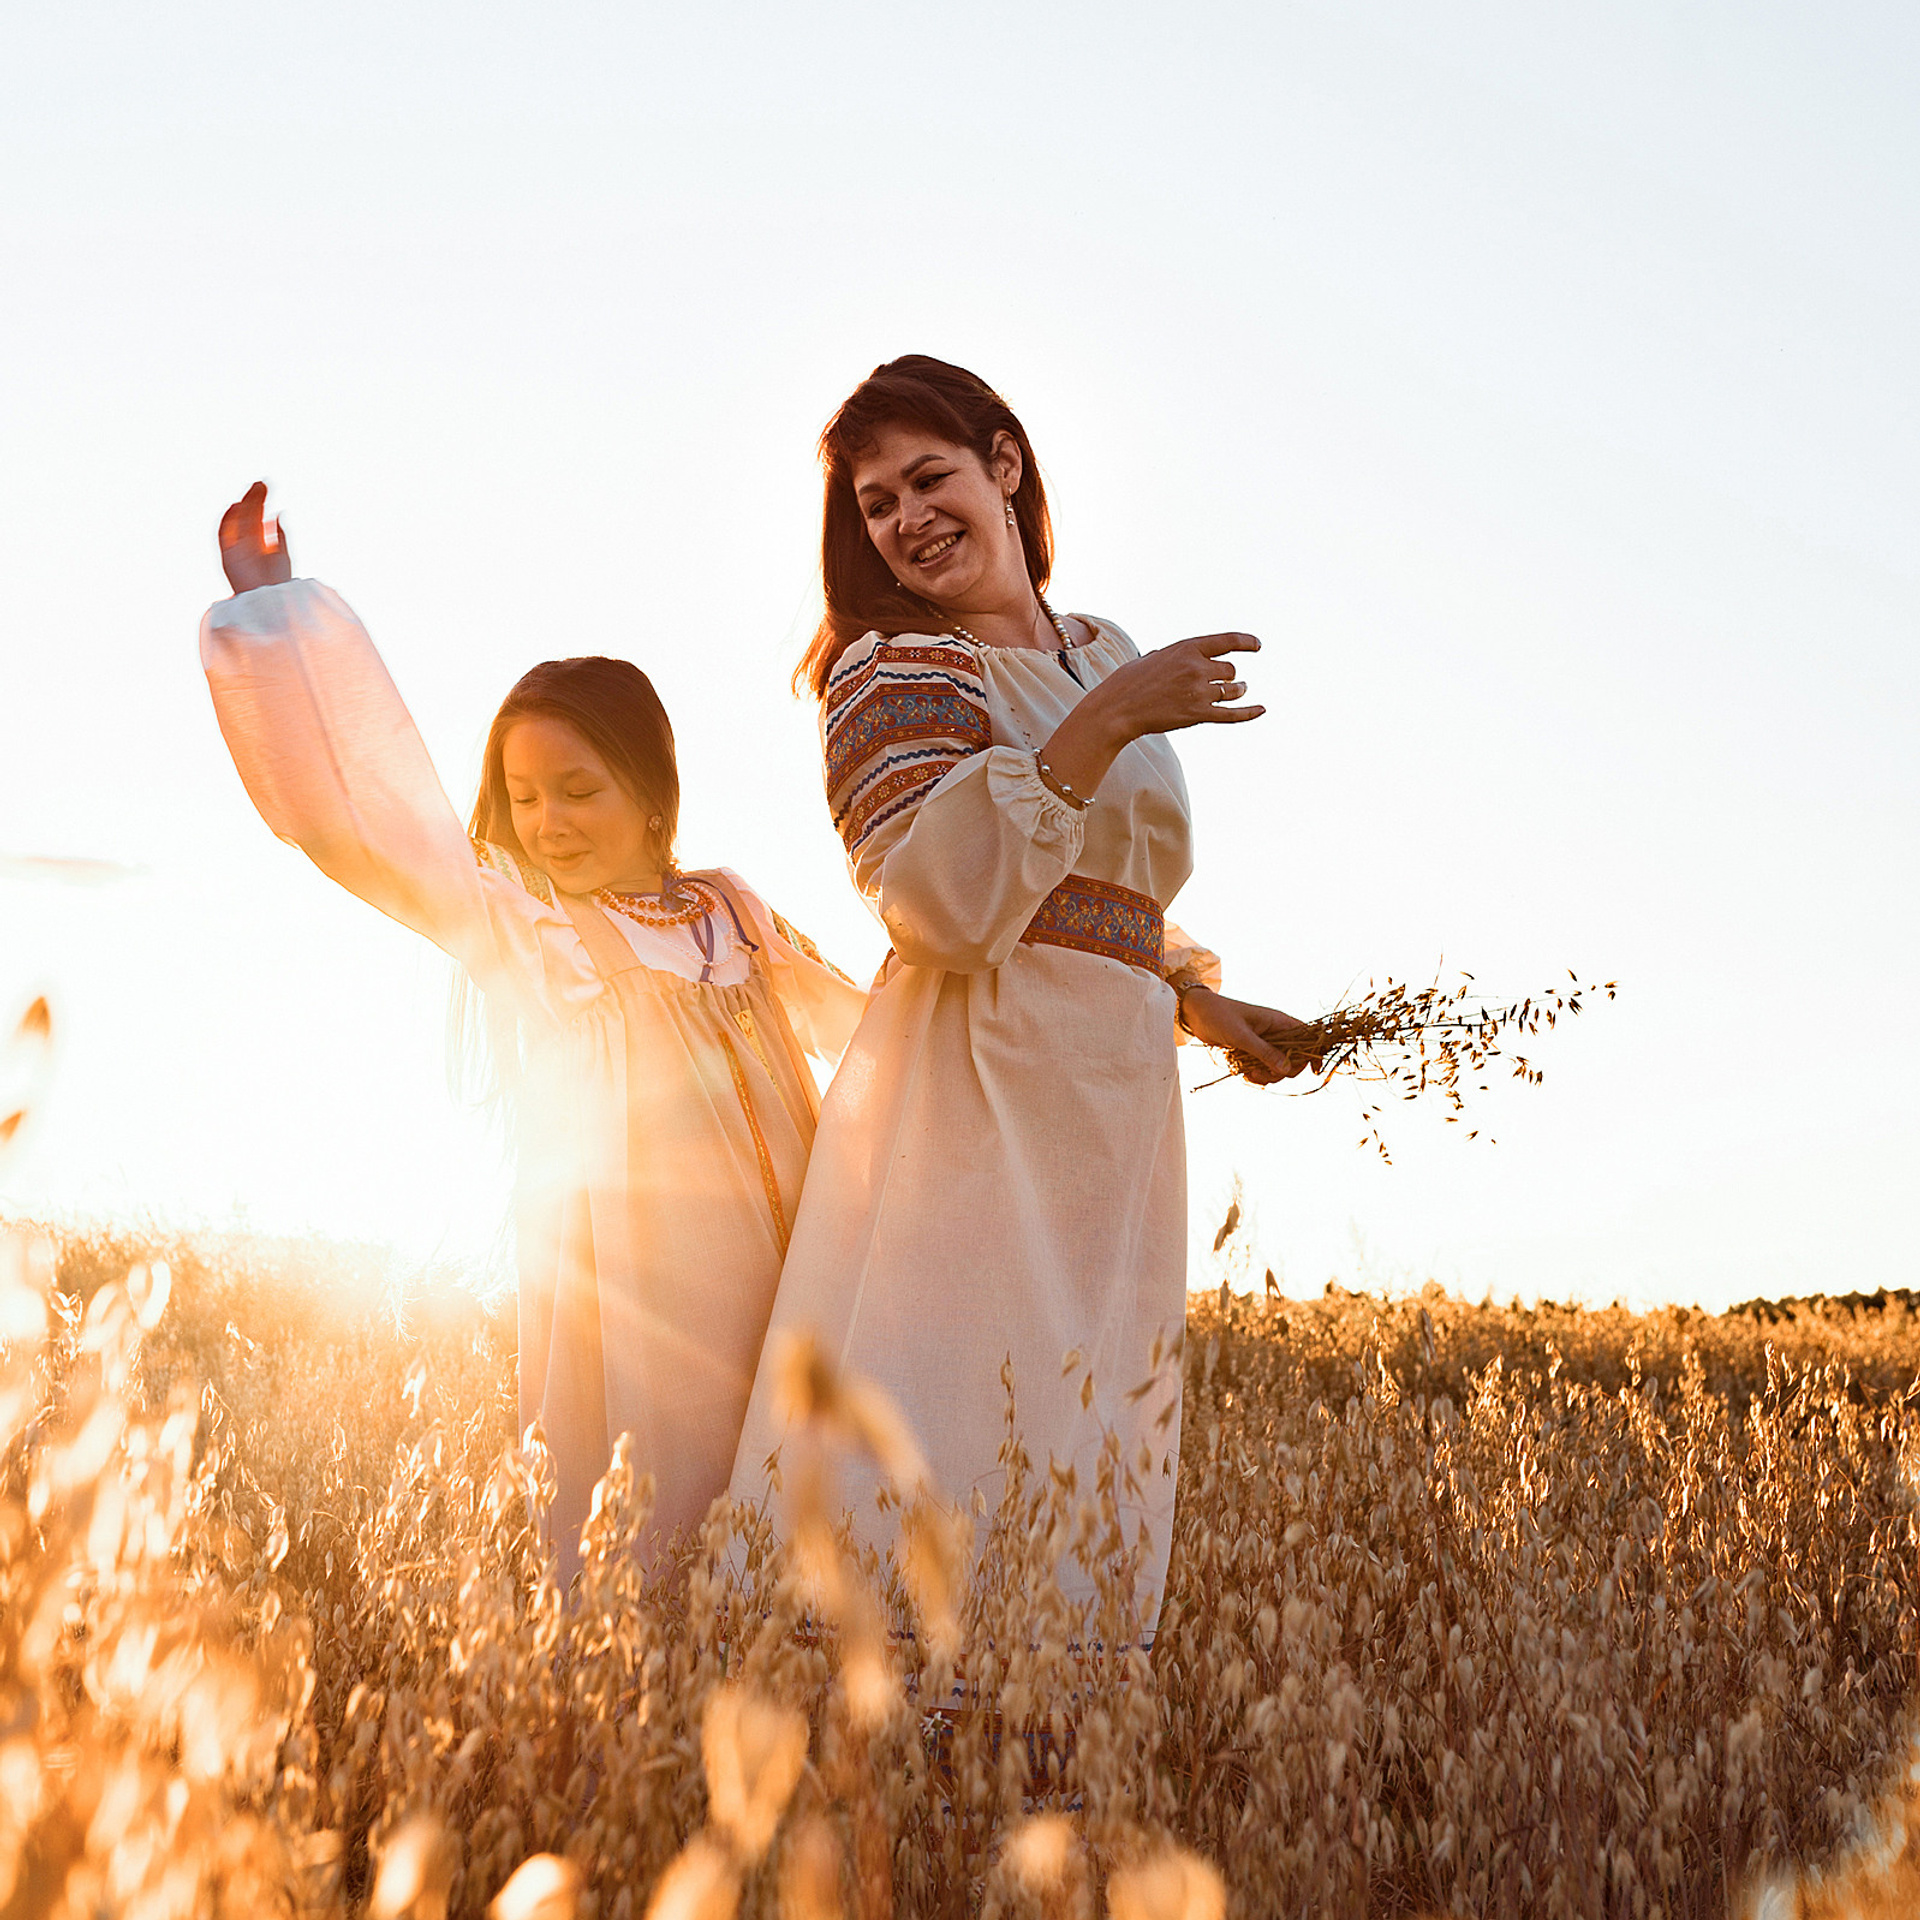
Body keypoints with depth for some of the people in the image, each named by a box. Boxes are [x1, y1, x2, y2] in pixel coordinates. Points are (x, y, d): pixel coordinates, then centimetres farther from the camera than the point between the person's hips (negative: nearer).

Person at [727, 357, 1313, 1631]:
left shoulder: (1106, 658, 18)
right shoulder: (892, 668, -4)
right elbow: (943, 905, -20)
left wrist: (1205, 1006, 15)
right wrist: (1104, 722, -20)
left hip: (1114, 1107, 7)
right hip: (972, 1099, -7)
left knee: (1085, 1458, 7)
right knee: (947, 1444, -12)